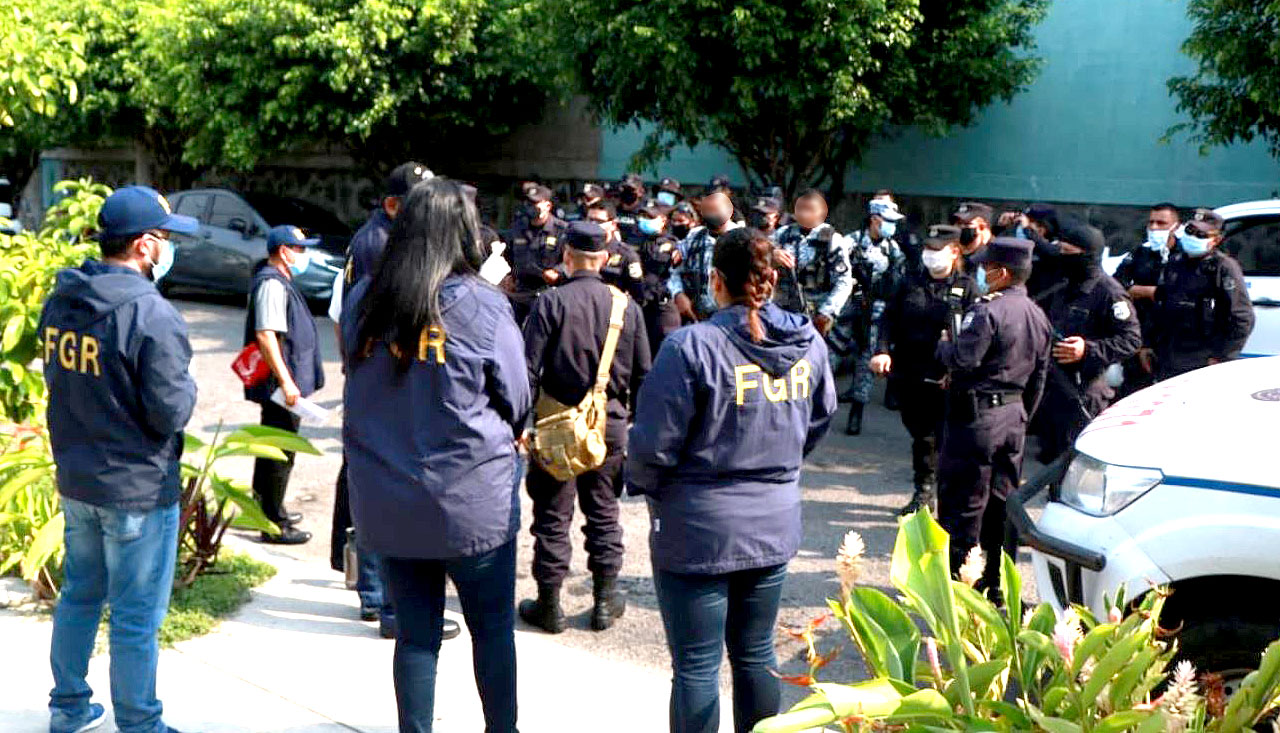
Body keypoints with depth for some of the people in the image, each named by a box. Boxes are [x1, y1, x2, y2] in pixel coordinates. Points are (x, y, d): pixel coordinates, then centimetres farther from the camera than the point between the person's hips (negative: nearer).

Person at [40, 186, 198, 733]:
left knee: (79, 594, 22)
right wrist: (187, 384, -3)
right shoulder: (152, 314, -23)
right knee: (136, 616, 6)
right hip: (138, 488, -8)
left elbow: (56, 377, 13)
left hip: (74, 480, 8)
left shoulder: (60, 301, 2)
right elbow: (170, 413, -21)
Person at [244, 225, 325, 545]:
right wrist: (286, 382, -28)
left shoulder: (279, 281, 16)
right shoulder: (271, 284, -18)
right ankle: (274, 524, 3)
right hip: (281, 385, -11)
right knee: (281, 453, -4)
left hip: (285, 385, 11)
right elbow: (265, 335, -27)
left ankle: (266, 510, 34)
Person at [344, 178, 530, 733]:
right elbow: (517, 400, -5)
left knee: (414, 633, 14)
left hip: (386, 500, 4)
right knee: (493, 627, 14)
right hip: (472, 499, -3)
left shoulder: (362, 301, -2)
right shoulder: (482, 305, -14)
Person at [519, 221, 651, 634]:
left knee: (553, 514, 7)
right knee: (603, 510, 15)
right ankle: (605, 600, 22)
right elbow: (642, 375, 5)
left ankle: (549, 605, 15)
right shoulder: (626, 305, 0)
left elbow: (529, 370, -13)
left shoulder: (551, 303, -11)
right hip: (611, 423, 3)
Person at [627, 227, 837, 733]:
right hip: (776, 524, 6)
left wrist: (641, 482, 4)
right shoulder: (809, 343, -1)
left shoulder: (691, 346, -20)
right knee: (756, 653, 18)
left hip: (699, 529, -5)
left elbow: (654, 445, -16)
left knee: (696, 665, 6)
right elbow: (819, 422, 14)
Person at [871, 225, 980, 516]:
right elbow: (890, 317, 8)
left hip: (945, 379, -4)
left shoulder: (966, 287, -2)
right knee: (920, 435, 15)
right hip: (909, 373, 4)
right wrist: (882, 351, -8)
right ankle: (924, 492, 28)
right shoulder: (912, 282, 11)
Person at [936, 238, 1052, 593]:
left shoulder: (988, 311, -18)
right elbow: (1039, 378, 15)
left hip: (976, 416, -8)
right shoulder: (1039, 316, 10)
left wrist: (944, 345, -2)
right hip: (1014, 417, 8)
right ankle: (997, 581, 21)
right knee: (1002, 500, 14)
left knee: (963, 501, 1)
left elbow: (963, 360, -23)